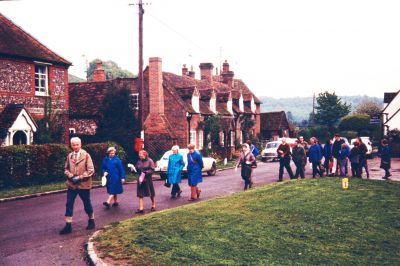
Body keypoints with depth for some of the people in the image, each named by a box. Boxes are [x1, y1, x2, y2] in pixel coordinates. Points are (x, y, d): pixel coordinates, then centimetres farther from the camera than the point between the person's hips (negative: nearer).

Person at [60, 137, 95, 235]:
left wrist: (80, 177, -17)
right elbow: (66, 169, 13)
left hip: (83, 184, -3)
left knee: (87, 204, 12)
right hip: (71, 184, 3)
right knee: (69, 205, -1)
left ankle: (91, 221, 31)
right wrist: (70, 176, -7)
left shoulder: (86, 155, -8)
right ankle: (68, 226, 5)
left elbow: (91, 170, -11)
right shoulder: (69, 156, 4)